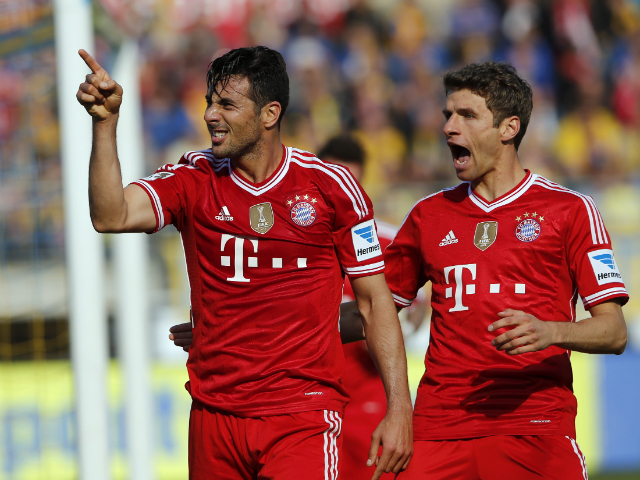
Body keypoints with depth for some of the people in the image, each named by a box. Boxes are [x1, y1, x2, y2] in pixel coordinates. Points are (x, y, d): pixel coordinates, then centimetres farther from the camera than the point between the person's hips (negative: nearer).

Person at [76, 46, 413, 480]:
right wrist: (105, 122, -22)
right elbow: (112, 216, -12)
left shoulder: (331, 187, -1)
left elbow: (374, 300, 3)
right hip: (214, 413, 3)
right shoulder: (194, 180, 4)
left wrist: (400, 409, -2)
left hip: (303, 415, -3)